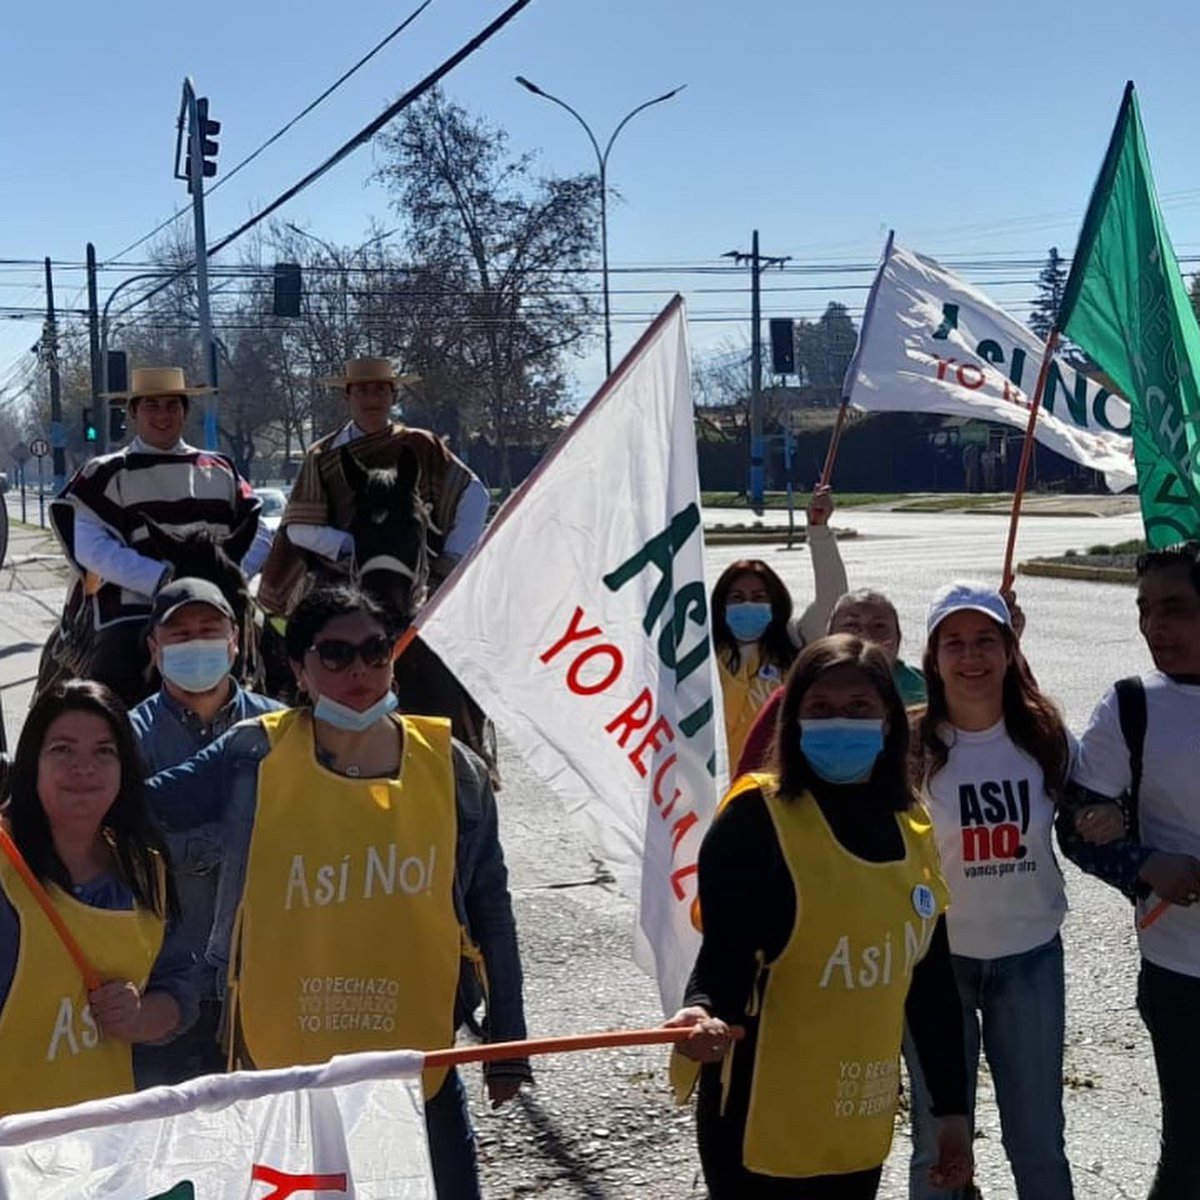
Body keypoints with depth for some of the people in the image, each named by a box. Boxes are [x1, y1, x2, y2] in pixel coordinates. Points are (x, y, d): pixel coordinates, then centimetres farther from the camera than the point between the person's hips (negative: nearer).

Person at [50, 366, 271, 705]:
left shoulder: (220, 470, 18)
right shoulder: (106, 474, 7)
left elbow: (259, 535, 12)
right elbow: (91, 547, -6)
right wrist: (163, 579, -18)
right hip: (134, 612, -3)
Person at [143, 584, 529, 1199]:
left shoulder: (449, 767, -2)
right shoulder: (256, 757, -5)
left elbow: (489, 911, 5)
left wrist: (505, 1046, 8)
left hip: (417, 1058, 1)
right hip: (280, 1060, 0)